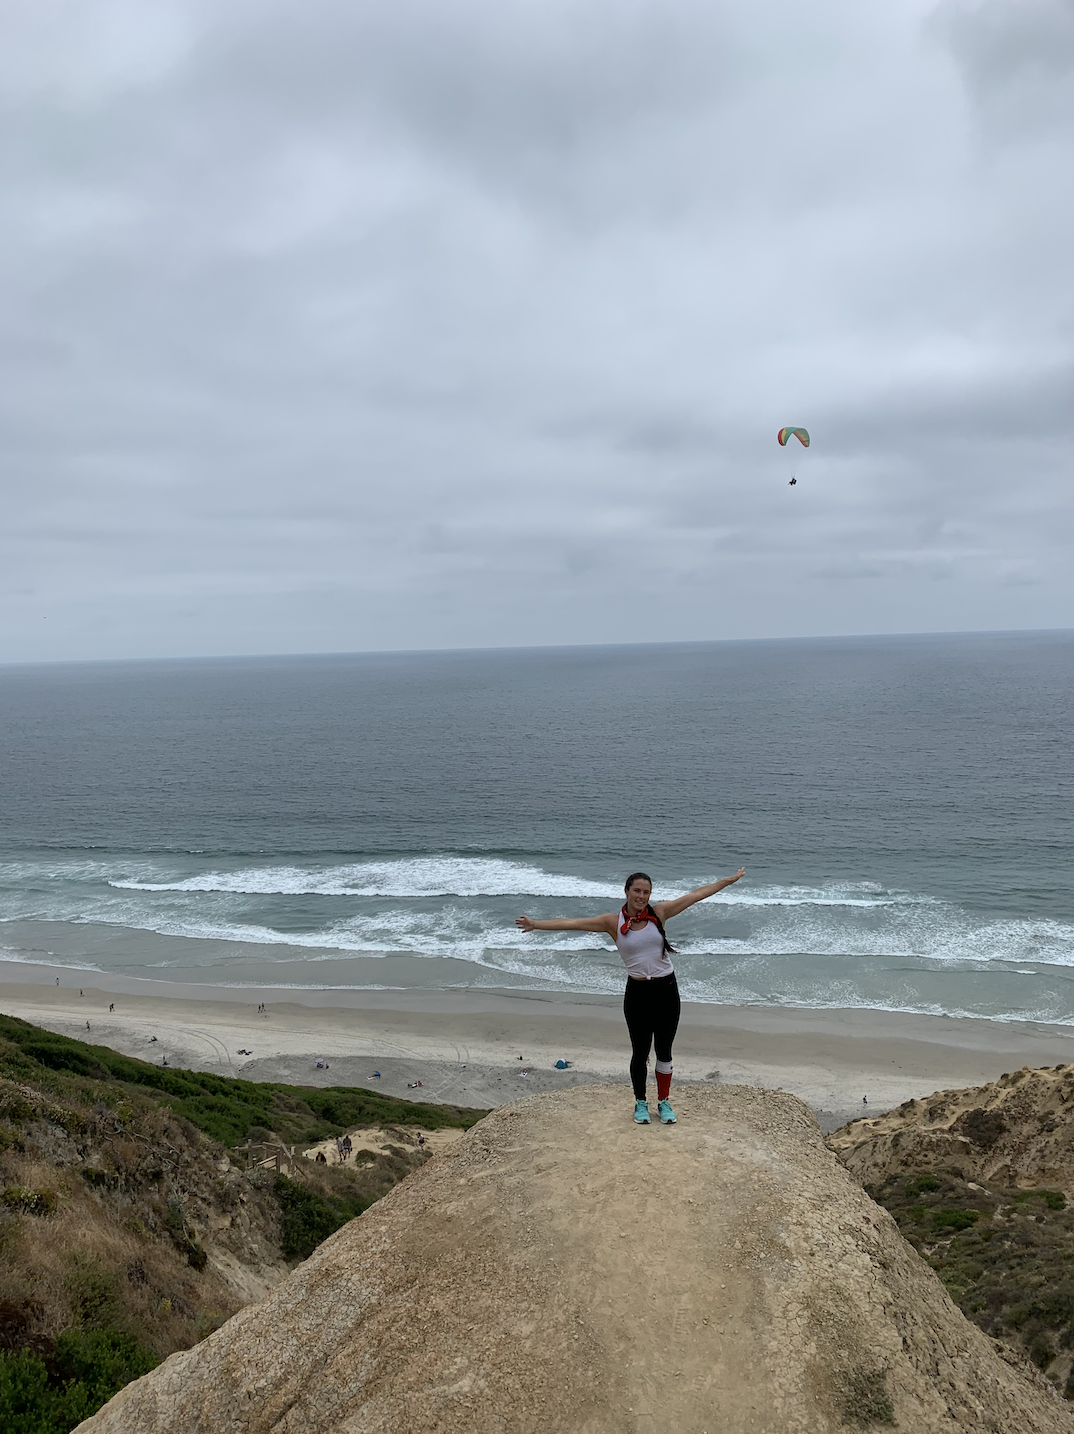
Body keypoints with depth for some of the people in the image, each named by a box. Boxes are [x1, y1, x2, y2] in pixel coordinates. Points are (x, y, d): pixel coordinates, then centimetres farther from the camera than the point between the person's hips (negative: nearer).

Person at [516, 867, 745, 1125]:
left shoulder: (659, 912, -1)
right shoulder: (613, 922, -5)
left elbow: (696, 894, 2)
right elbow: (573, 923, -9)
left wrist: (731, 879, 5)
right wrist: (535, 924, -15)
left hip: (666, 989, 1)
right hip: (637, 993, -1)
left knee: (664, 1050, 10)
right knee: (640, 1051, 5)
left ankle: (663, 1102, 29)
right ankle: (640, 1103, 26)